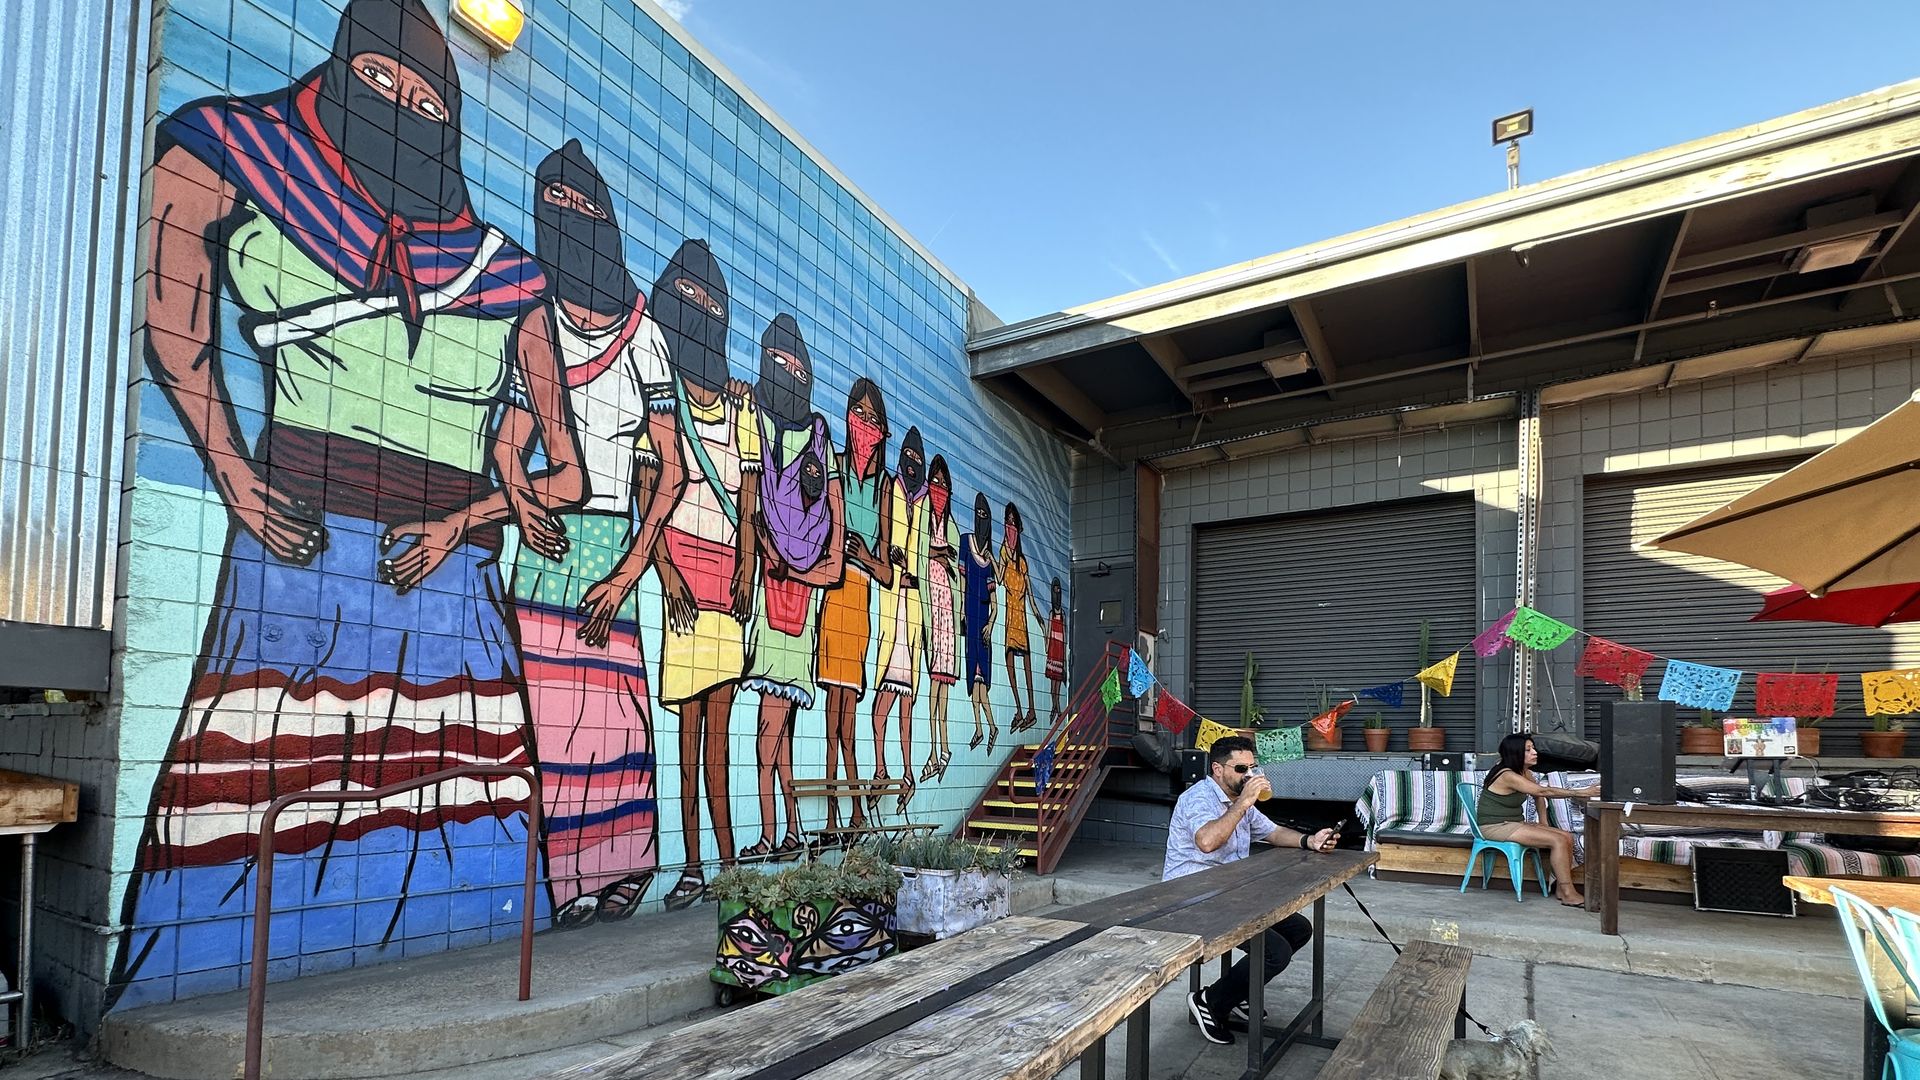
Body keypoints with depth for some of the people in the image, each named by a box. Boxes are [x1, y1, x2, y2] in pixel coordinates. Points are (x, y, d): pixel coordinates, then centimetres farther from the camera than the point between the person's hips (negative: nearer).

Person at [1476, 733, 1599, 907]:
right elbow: (1544, 792, -27)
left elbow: (1539, 796, 20)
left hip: (1514, 823, 9)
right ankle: (1569, 895, -14)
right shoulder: (1508, 776, -23)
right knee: (1558, 841, -20)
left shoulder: (1525, 773, 8)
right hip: (1495, 827, -9)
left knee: (1567, 837, -3)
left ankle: (1561, 888, 2)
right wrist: (1581, 792, -27)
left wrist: (1544, 825, 7)